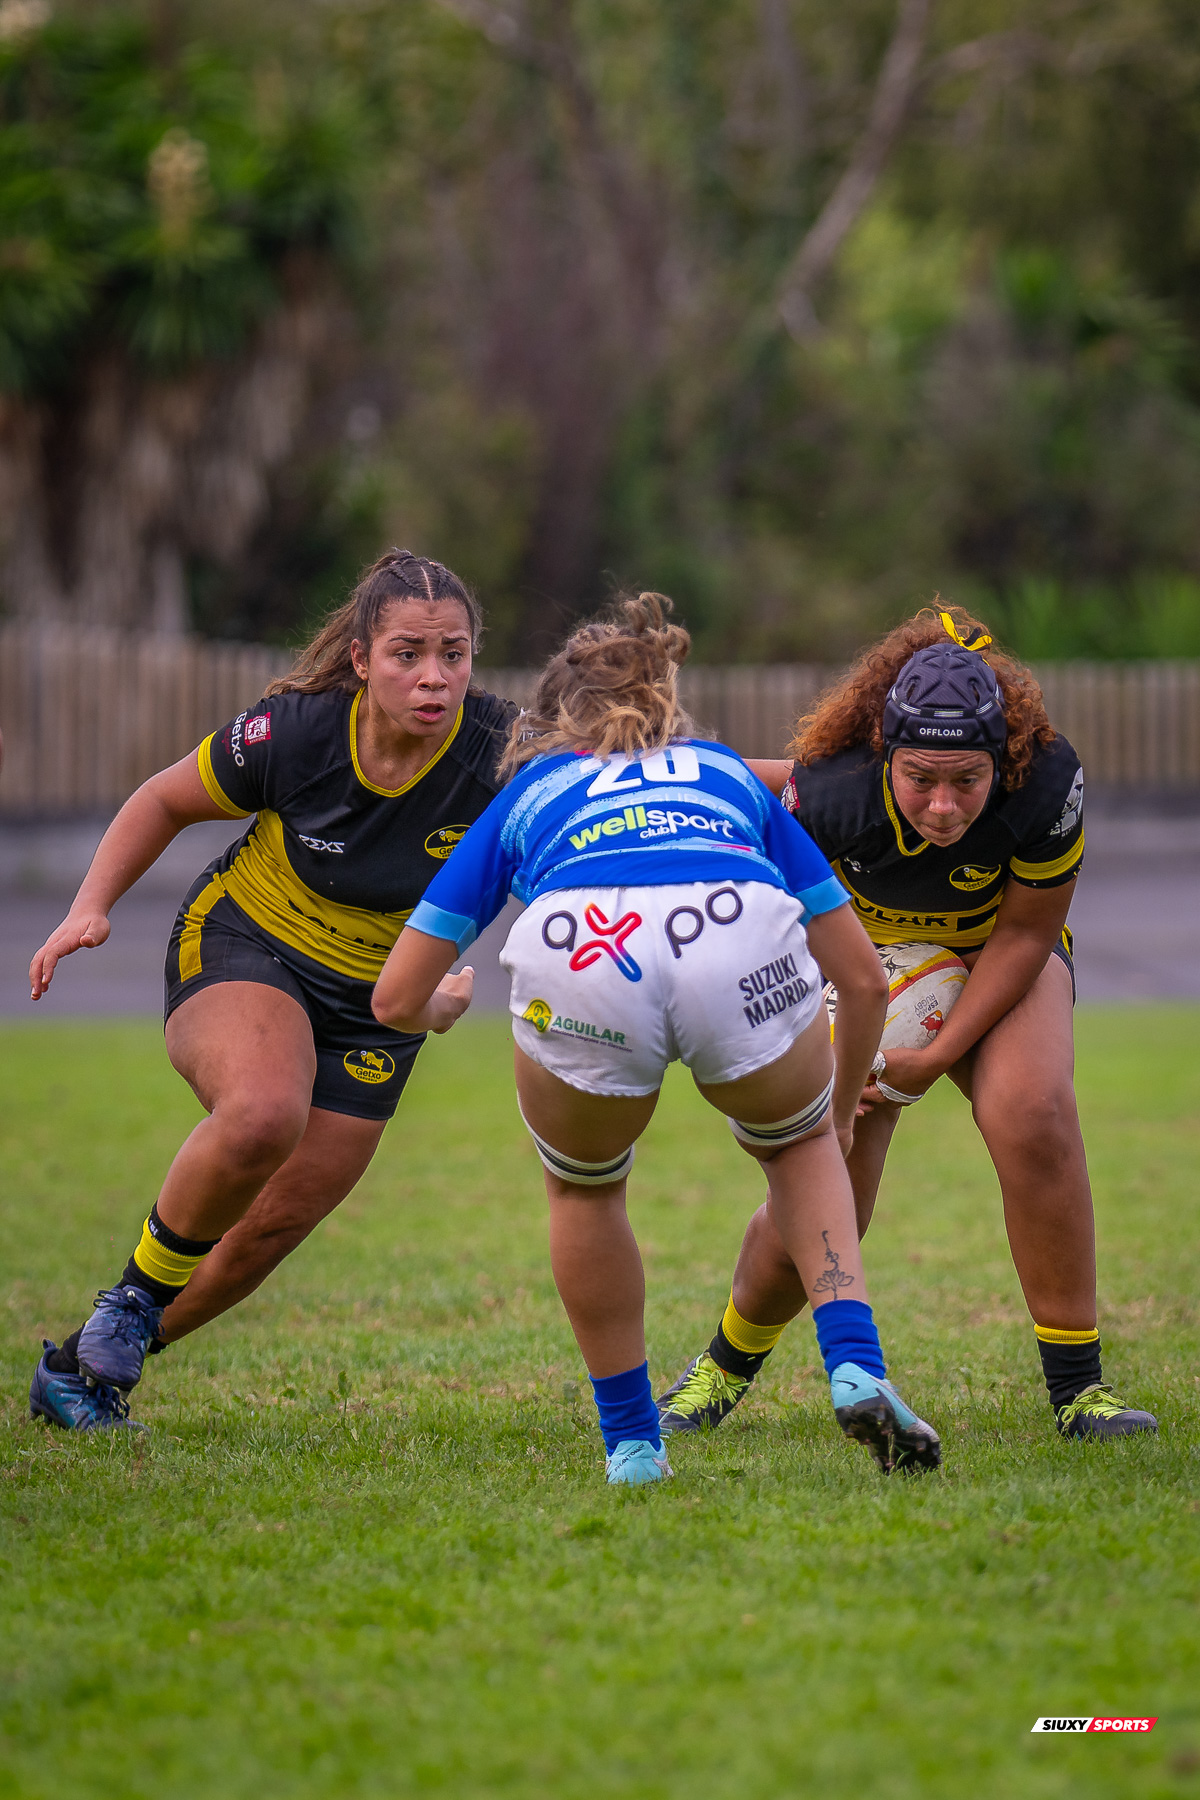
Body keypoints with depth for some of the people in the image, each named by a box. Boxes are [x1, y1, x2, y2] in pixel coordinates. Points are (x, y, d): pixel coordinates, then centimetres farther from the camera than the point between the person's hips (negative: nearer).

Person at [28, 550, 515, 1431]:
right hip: (242, 945, -3)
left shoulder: (498, 752, -23)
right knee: (263, 1114, -35)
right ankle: (136, 1295, -10)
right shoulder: (295, 732, -22)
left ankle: (87, 1367, 24)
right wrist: (92, 908, -13)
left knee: (271, 1228, 1)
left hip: (376, 1005, 3)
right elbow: (166, 800, -4)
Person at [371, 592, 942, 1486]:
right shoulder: (729, 775, 40)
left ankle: (632, 1443, 31)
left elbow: (398, 999, 35)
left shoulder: (528, 794, 37)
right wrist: (840, 1110, 57)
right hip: (741, 937, 1)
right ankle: (856, 1369, 12)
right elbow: (864, 979, 39)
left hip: (576, 959, -1)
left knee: (584, 1188, 32)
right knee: (798, 1147, 32)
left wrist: (444, 1003, 60)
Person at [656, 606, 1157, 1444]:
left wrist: (939, 1057, -21)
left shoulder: (1048, 783, -33)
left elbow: (1025, 933, -18)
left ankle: (1077, 1384, -19)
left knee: (1030, 1109, -29)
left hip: (999, 964, 0)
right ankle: (730, 1362, 26)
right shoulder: (832, 792, -34)